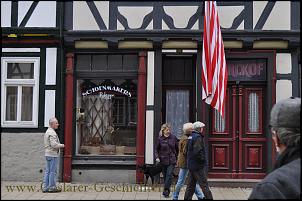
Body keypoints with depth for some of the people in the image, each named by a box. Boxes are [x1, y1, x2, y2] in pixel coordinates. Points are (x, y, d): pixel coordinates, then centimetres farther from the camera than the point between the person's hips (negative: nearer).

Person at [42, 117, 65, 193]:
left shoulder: (48, 131, 17)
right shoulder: (52, 133, -16)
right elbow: (54, 144, -24)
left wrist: (59, 145, 17)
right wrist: (61, 145, -8)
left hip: (48, 154, 10)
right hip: (53, 154, -10)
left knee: (47, 171, 11)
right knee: (53, 171, -4)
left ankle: (45, 187, 14)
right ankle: (52, 187, 1)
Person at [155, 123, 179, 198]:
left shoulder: (173, 137, -1)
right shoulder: (160, 139, -2)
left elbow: (177, 148, 9)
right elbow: (156, 149, 4)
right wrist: (157, 157, -10)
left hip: (172, 161, 0)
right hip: (163, 160, 1)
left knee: (169, 175, -12)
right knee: (165, 176, 8)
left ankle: (165, 191, -11)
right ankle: (167, 191, 22)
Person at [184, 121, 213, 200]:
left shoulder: (190, 137, 13)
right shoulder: (198, 137, -16)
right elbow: (198, 151, -26)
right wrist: (202, 159, -13)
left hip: (191, 165, 9)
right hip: (198, 166, -9)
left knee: (191, 185, 13)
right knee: (204, 185, -3)